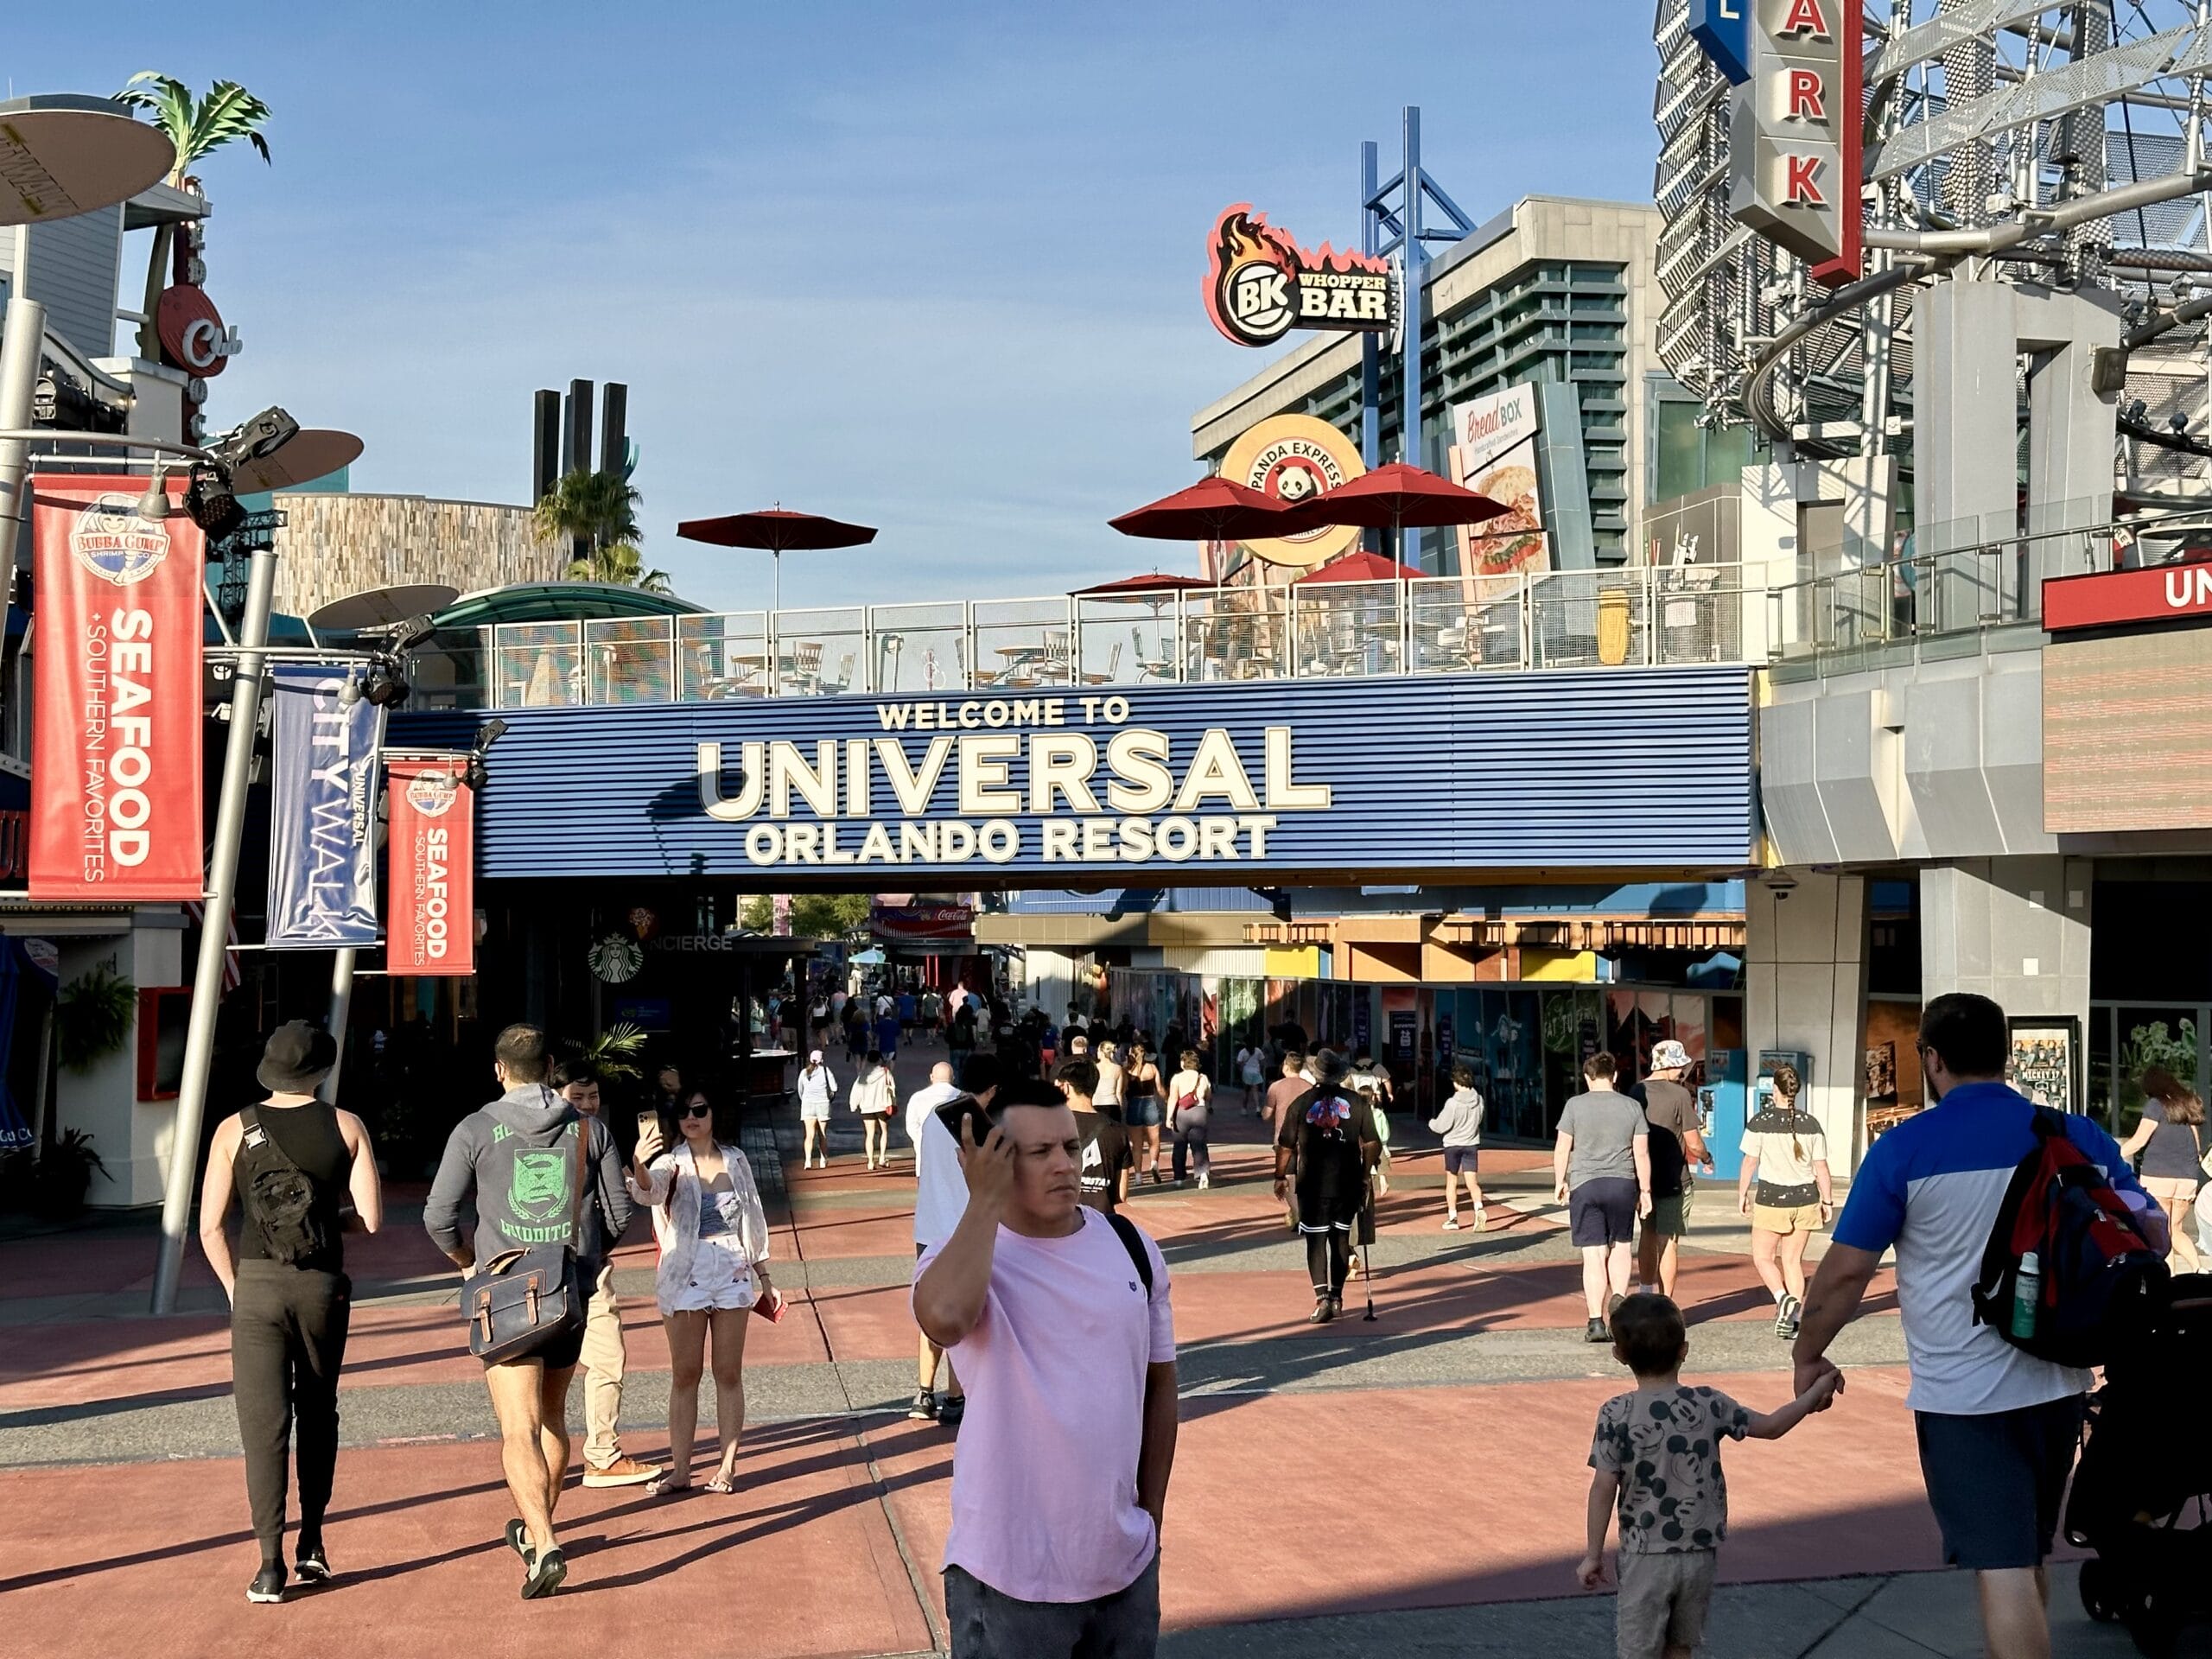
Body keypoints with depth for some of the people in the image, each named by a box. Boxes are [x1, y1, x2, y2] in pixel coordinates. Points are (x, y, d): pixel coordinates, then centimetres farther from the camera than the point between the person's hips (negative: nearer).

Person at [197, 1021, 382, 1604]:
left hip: (257, 1287, -1)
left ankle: (271, 1565, -6)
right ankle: (312, 1544, 18)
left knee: (264, 1424, -1)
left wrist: (234, 1289, 11)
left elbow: (210, 1228, -1)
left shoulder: (234, 1130, 2)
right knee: (318, 1415, 19)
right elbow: (372, 1219, -5)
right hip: (324, 1287, 1)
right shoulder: (346, 1126, 1)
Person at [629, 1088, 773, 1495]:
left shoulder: (735, 1160, 7)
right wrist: (638, 1166, -49)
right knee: (685, 1374, 2)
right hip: (686, 1275, -2)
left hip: (733, 1272, 2)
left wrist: (763, 1276, 16)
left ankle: (727, 1467, 9)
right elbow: (649, 1192, -26)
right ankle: (679, 1470, 5)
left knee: (729, 1372, 4)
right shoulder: (671, 1163, -3)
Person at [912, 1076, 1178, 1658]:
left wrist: (1153, 1512, 12)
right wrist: (986, 1200, -22)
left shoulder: (1132, 1247, 3)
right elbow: (945, 1319, -34)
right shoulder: (962, 1254, -10)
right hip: (1010, 1572, -4)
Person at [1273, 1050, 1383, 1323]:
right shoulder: (1356, 1103, 0)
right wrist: (1365, 1174, 13)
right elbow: (1372, 1144, 0)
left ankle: (1322, 1297, -14)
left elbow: (1285, 1147, -2)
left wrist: (1280, 1177, 11)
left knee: (1316, 1240, 0)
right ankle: (1336, 1296, 21)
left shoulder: (1301, 1103, -4)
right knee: (1341, 1237, 15)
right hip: (1348, 1183, 2)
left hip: (1313, 1184, -2)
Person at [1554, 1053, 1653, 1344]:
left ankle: (1596, 1322, 0)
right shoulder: (1632, 1107, 2)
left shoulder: (1575, 1105, -2)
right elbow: (1642, 1153, 2)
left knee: (1593, 1255, 0)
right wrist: (1645, 1190, 10)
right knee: (1620, 1246, 19)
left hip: (1584, 1185, -1)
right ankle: (1619, 1296, -4)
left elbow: (1562, 1148, -1)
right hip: (1623, 1184, 1)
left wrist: (1560, 1181, 12)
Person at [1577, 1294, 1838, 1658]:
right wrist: (1814, 1395, 22)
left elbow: (1604, 1488, -12)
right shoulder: (1710, 1406, -5)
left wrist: (1593, 1554, -3)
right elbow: (1771, 1426, 7)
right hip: (1701, 1553, 3)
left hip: (1646, 1556, -3)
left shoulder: (1616, 1415, -13)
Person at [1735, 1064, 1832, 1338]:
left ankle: (1783, 1298, -16)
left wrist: (1742, 1195, 5)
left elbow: (1749, 1163, -6)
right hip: (1805, 1198, 4)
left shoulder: (1759, 1122, -8)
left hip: (1771, 1198, -3)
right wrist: (1828, 1201, 11)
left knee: (1763, 1257, 9)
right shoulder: (1811, 1123, 0)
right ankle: (1793, 1320, 8)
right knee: (1793, 1260, 11)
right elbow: (1821, 1167, 2)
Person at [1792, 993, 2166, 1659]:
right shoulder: (2079, 1136, 1)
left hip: (1964, 1395, -5)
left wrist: (1808, 1356, 4)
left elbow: (1846, 1269, -10)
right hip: (2058, 1383, 5)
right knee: (2028, 1558, 22)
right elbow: (2151, 1235, 10)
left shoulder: (1906, 1146, -11)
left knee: (2002, 1568, -4)